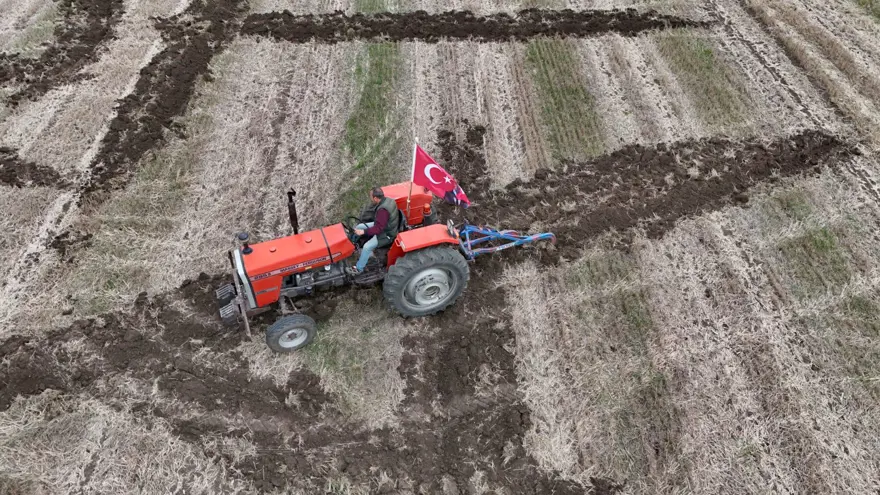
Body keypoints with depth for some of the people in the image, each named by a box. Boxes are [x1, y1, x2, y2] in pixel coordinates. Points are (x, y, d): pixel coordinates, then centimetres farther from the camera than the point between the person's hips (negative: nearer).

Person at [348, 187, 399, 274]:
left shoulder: (383, 210, -35)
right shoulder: (387, 200, -7)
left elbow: (378, 228, -31)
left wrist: (363, 232, -31)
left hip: (386, 234, -10)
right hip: (385, 225, 10)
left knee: (367, 247, -21)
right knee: (358, 227, 9)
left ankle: (359, 268, -3)